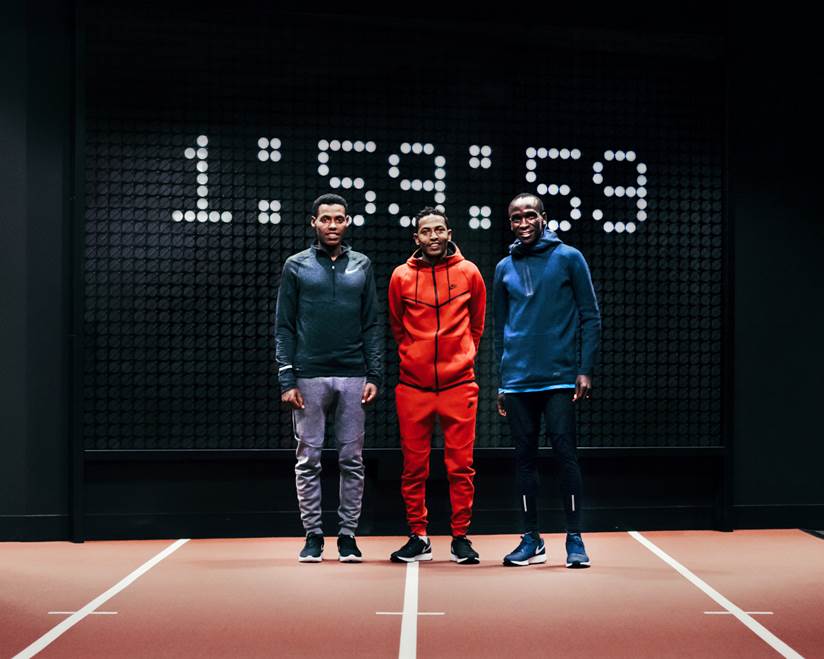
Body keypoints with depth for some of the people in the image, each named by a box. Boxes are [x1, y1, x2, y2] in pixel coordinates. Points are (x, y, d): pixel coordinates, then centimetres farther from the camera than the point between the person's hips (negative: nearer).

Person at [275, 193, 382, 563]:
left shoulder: (361, 266, 11)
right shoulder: (296, 266, 6)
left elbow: (372, 325, 9)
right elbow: (284, 327, 3)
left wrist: (374, 375, -2)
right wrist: (287, 380, -6)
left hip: (353, 377, 1)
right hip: (309, 377, -1)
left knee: (352, 460, 4)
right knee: (309, 459, 2)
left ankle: (348, 535, 13)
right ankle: (313, 535, 12)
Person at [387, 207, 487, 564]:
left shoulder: (468, 272, 3)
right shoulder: (401, 276, 2)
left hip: (459, 384, 0)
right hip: (413, 384, 1)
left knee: (461, 464, 2)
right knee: (414, 466, 5)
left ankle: (461, 537, 12)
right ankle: (418, 538, 16)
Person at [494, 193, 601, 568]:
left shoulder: (569, 258, 1)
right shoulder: (504, 268, 11)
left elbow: (590, 317, 0)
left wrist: (585, 370, -8)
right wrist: (501, 381, 13)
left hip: (560, 378, -3)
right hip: (517, 381, 4)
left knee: (565, 453, -6)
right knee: (524, 458, 7)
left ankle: (574, 539, 4)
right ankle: (531, 540, 16)